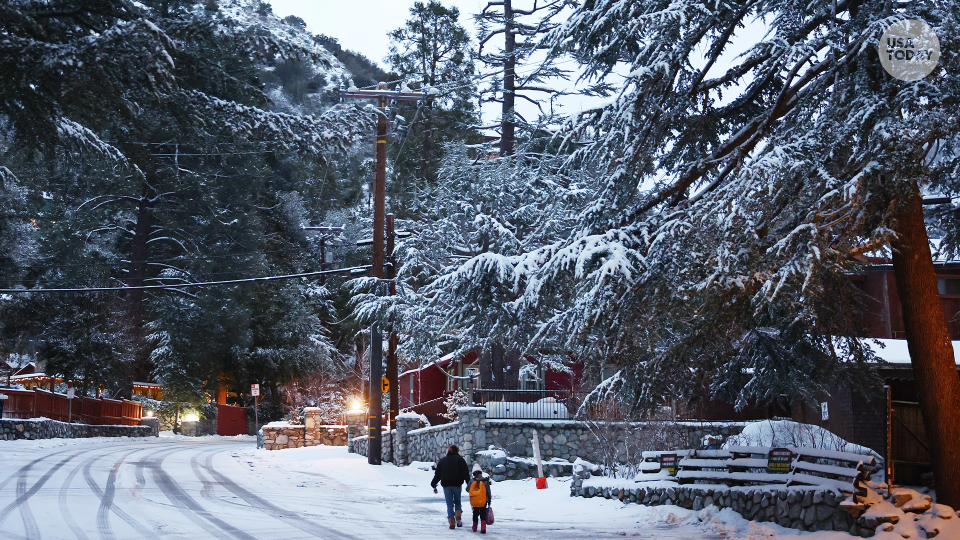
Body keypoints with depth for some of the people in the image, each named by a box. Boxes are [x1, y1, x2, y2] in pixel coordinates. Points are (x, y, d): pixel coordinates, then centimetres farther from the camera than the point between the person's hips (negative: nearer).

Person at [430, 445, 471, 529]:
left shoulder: (443, 460, 13)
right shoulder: (460, 459, 4)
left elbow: (437, 474, 13)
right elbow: (465, 472, -6)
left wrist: (434, 485, 18)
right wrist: (469, 483, -8)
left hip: (446, 486, 1)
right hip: (457, 485, -1)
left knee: (449, 504, 2)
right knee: (457, 502, 15)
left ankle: (452, 523, -9)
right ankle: (458, 519, 0)